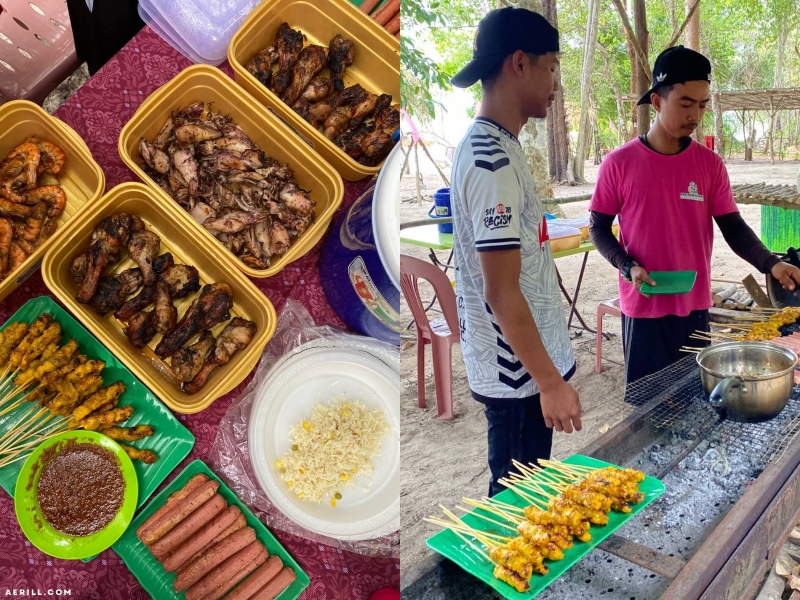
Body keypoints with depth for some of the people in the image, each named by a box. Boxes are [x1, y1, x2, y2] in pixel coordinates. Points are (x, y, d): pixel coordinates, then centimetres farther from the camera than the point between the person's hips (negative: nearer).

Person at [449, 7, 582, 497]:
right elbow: (502, 292, -25)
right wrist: (551, 382, -19)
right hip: (518, 369, -9)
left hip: (522, 360, 9)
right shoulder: (494, 163, -23)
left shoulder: (490, 145, 8)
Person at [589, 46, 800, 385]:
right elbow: (598, 228, -1)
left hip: (694, 306, 3)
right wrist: (628, 267, -17)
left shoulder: (710, 164, 0)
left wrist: (770, 263, -16)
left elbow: (733, 227, 1)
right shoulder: (619, 164, -7)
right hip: (643, 307, -2)